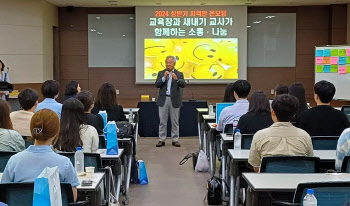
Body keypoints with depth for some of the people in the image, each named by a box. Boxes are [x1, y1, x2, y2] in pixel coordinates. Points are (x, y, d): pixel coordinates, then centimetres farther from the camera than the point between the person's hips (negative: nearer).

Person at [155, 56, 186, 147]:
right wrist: (164, 77, -18)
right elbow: (157, 85, -4)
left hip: (175, 100, -1)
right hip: (163, 100, 1)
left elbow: (183, 85, -10)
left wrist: (177, 79, -28)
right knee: (162, 121, 3)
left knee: (175, 122, 5)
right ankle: (162, 140, 9)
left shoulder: (179, 74, 5)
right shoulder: (161, 73, 8)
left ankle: (175, 140, 12)